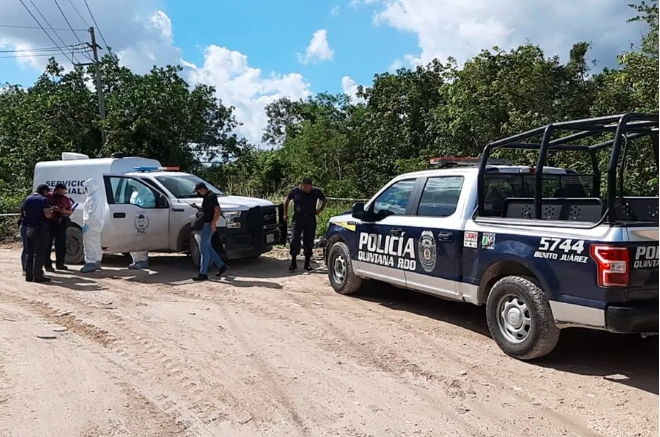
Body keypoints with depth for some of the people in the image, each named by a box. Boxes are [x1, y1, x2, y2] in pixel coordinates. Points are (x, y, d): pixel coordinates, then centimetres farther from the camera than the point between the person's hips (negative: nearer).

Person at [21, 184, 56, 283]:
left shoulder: (27, 199, 11)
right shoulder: (43, 200, -10)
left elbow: (25, 214, 15)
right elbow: (47, 215, -17)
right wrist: (52, 210, 3)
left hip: (29, 228, 7)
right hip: (40, 229, -7)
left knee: (29, 253, 12)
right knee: (39, 253, -3)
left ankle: (29, 275, 14)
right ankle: (37, 276, -3)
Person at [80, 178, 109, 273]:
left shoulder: (93, 198, -20)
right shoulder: (100, 195, 12)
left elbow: (91, 213, -25)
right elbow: (106, 209, 18)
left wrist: (86, 224, -22)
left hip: (92, 224, -11)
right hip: (99, 223, 11)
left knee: (89, 244, -7)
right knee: (96, 243, 17)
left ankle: (90, 263, -6)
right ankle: (97, 262, 24)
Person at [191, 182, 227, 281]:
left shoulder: (211, 196, -15)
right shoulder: (207, 196, 15)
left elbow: (218, 211, -23)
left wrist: (213, 224, -23)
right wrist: (197, 208, 10)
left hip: (208, 225, -10)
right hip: (205, 225, 10)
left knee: (203, 250, -6)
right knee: (207, 248, 16)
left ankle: (203, 274, -2)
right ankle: (221, 266, 23)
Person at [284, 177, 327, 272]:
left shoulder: (316, 191, 2)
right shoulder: (295, 191, -1)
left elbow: (324, 200, 19)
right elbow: (287, 201, 13)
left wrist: (320, 210, 7)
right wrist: (286, 214, 9)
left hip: (311, 219, 1)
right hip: (298, 219, -1)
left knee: (309, 242, 4)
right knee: (294, 240, -8)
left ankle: (307, 264, 13)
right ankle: (293, 263, 1)